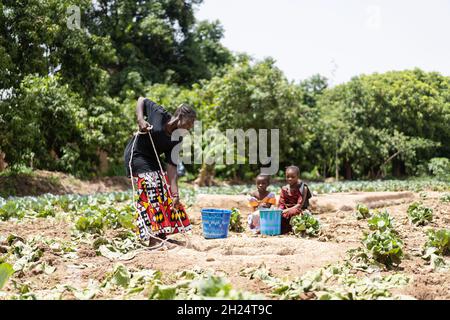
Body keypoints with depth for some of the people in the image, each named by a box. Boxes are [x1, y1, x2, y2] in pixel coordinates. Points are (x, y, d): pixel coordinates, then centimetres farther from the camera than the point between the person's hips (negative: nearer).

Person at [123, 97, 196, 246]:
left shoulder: (177, 140, -3)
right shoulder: (159, 114, -17)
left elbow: (172, 167, -6)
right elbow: (141, 100, -3)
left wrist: (175, 194, -14)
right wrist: (140, 120, -22)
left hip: (152, 161, 8)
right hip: (136, 155, -8)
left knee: (165, 193, 5)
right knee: (151, 194, -15)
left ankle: (162, 235, 16)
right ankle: (154, 240, -15)